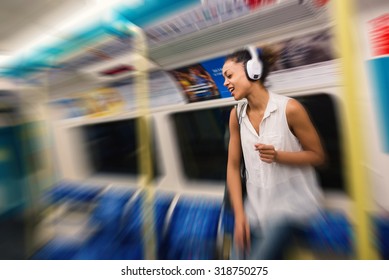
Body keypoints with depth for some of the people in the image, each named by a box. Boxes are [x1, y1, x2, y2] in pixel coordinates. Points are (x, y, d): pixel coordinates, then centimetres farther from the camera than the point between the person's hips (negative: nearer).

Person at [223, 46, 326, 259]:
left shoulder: (289, 108, -14)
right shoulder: (236, 114, -3)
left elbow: (318, 156, -3)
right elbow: (233, 166, -3)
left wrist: (278, 155, -23)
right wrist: (239, 214, -7)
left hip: (291, 200, -3)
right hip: (256, 205, 4)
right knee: (239, 261, 8)